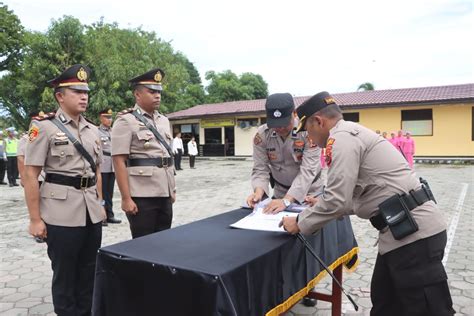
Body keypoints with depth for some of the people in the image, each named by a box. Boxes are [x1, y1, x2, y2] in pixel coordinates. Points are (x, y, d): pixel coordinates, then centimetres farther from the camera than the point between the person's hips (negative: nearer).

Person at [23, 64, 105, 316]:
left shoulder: (92, 130, 11)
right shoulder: (44, 126, -7)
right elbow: (30, 175, -9)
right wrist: (35, 219, -12)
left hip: (91, 211, 6)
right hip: (61, 214, -5)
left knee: (90, 272, 15)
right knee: (65, 274, 7)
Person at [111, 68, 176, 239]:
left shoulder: (164, 120, 13)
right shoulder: (126, 121, -7)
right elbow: (119, 161, -12)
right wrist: (126, 198, -16)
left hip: (164, 194, 6)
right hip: (141, 196, -6)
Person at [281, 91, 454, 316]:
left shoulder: (341, 137, -13)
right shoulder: (352, 134, 19)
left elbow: (338, 199, -18)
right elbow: (359, 195, 24)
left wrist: (300, 223, -5)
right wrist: (322, 207, 26)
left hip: (413, 231, -11)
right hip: (408, 228, 11)